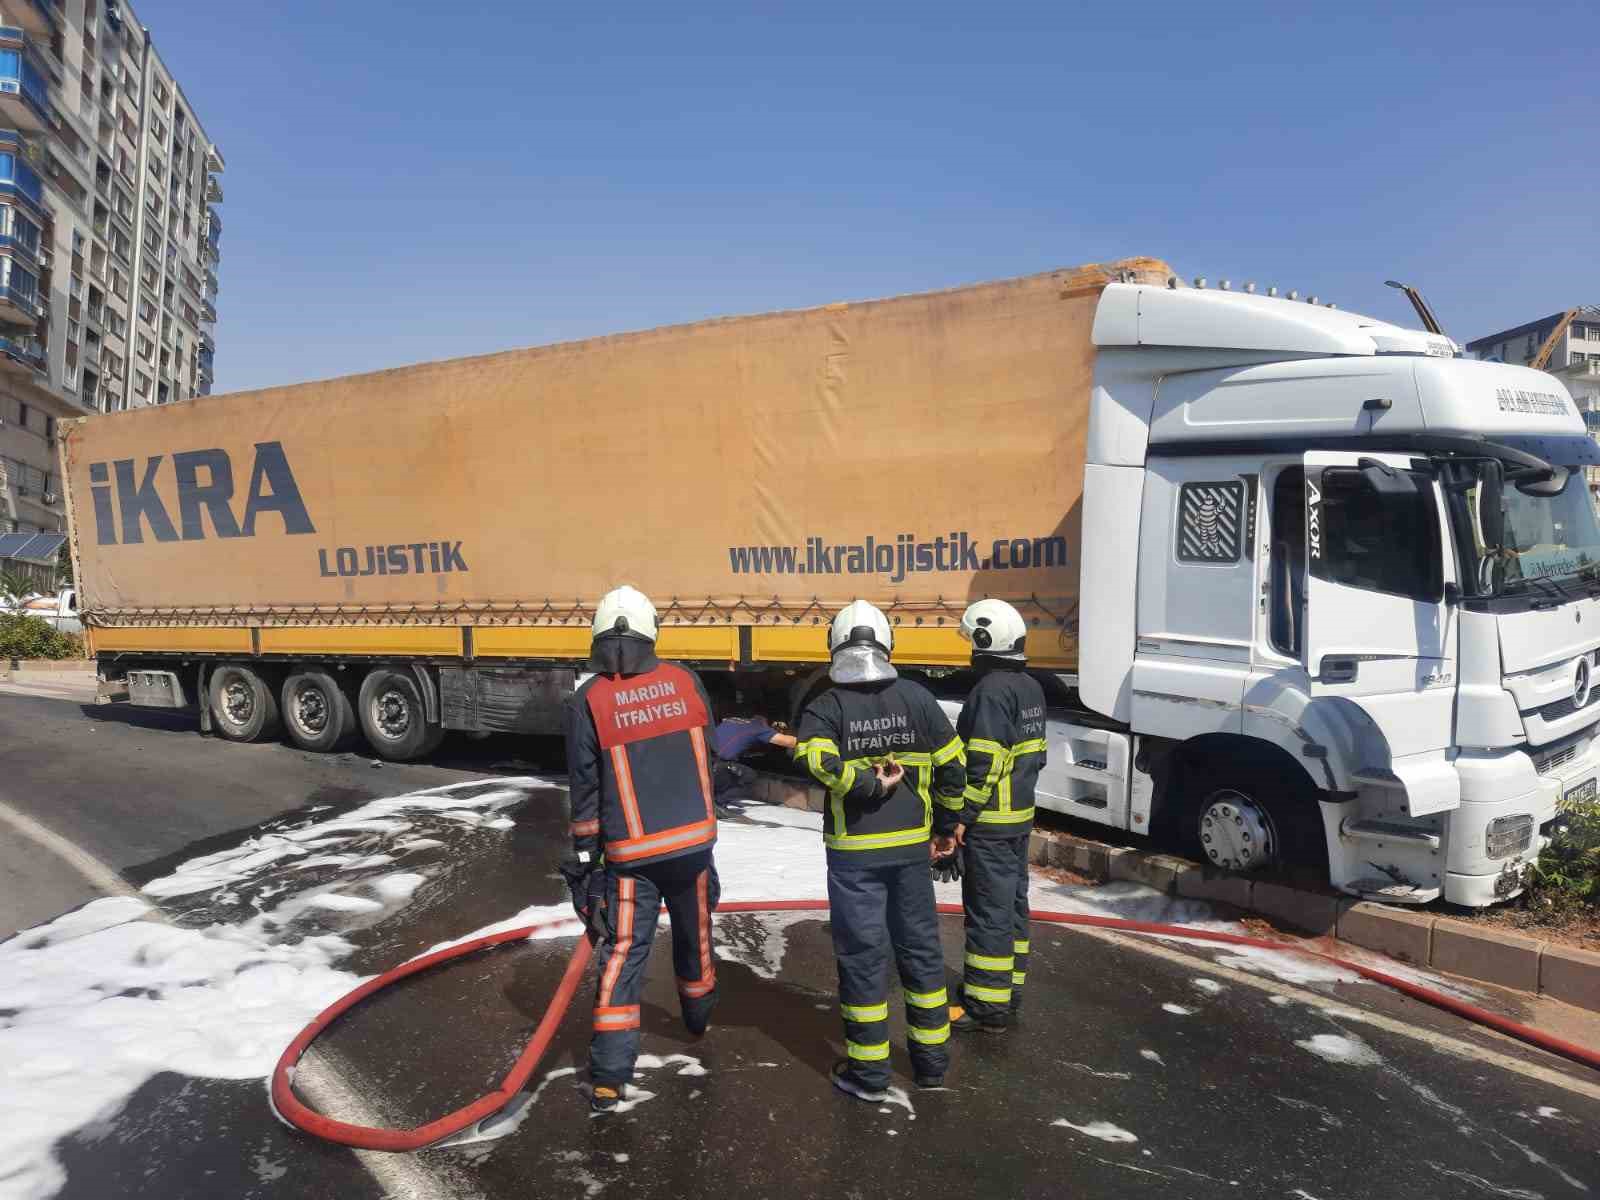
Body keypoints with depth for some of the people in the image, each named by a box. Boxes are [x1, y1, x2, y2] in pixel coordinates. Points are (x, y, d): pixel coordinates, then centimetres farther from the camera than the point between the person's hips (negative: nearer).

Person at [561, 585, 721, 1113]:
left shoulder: (587, 702, -9)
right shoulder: (685, 681, -3)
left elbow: (585, 790, -5)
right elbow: (706, 756, 6)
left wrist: (583, 856, 5)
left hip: (632, 853, -2)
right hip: (694, 840, 3)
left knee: (622, 954, 6)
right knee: (694, 935, 23)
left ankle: (609, 1077, 7)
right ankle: (698, 1019, 45)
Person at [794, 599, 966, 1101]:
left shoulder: (827, 707, -8)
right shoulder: (916, 698, -1)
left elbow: (814, 758, -28)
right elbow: (952, 765, 3)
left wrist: (869, 783, -17)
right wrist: (947, 825, 14)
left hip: (854, 851, -3)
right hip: (912, 845, 3)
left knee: (862, 952, 6)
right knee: (920, 946, 15)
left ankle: (868, 1070, 15)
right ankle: (932, 1059, 28)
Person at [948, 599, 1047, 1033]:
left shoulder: (991, 691, -20)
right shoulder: (1030, 688, 11)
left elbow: (984, 763, -24)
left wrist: (963, 816, -19)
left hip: (991, 822, -10)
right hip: (1021, 817, 10)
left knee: (988, 912, -2)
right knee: (1012, 902, 17)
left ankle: (987, 1006, 6)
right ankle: (1009, 991, 29)